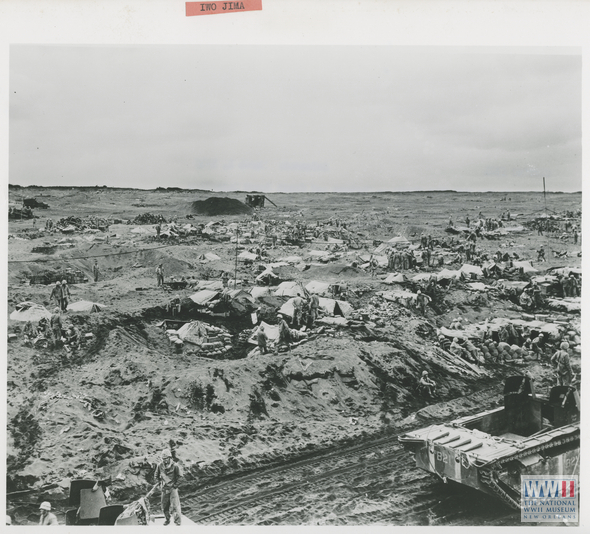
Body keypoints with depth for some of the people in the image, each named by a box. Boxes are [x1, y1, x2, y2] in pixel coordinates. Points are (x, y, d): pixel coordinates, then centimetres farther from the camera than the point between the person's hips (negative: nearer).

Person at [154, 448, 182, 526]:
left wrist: (175, 485, -5)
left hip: (173, 488, -3)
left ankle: (177, 522, -1)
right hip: (164, 489, 3)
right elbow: (156, 476, 11)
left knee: (175, 506, -7)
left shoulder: (175, 465, -13)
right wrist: (160, 484, 4)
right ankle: (167, 519, 31)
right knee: (164, 507, 11)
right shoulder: (160, 465, -4)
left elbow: (178, 477, -1)